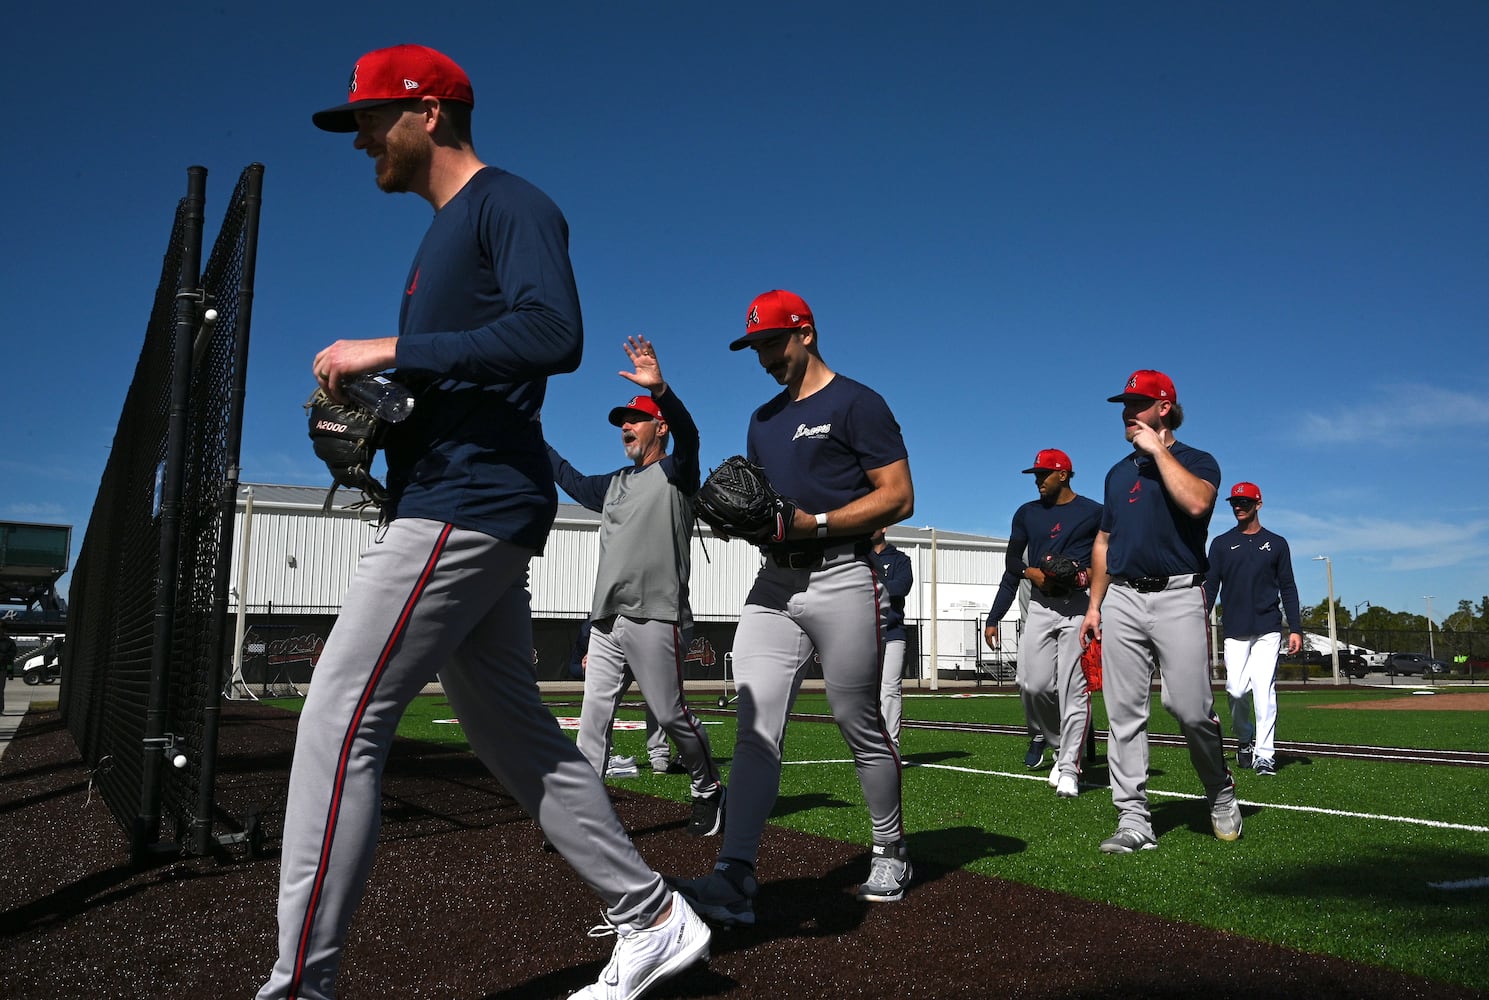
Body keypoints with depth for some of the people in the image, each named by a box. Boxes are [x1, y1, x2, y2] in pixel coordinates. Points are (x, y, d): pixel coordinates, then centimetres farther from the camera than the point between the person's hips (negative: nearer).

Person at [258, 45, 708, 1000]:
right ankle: (651, 919, 19)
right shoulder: (442, 236, 26)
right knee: (516, 733, 11)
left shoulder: (510, 204, -3)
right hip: (457, 509, 10)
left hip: (470, 507, -10)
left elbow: (553, 334, -22)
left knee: (341, 722, -11)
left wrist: (389, 351, -18)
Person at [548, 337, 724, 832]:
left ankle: (709, 791, 19)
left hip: (655, 619, -7)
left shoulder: (675, 472, 0)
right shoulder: (613, 484, 22)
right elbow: (570, 478, 34)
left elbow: (687, 433, -20)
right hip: (606, 622, 7)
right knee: (593, 717, 3)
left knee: (671, 715, -1)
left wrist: (660, 389, -38)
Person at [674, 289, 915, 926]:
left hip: (841, 580, -6)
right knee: (756, 725, -6)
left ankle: (891, 855, 24)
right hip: (773, 586, 6)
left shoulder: (856, 402, -1)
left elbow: (898, 497, -9)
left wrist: (813, 522, -18)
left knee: (859, 724, 4)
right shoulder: (764, 419, 22)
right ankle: (734, 878, -10)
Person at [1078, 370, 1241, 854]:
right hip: (1122, 600, 5)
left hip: (1178, 598, -5)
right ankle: (1133, 820, 5)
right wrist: (1094, 605, 15)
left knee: (1190, 708, -10)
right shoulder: (1118, 472, 20)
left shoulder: (1197, 461, 4)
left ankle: (1220, 791, 18)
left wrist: (1158, 449, -11)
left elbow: (1197, 502, -20)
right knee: (1124, 714, 0)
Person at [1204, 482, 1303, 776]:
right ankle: (1244, 739, 20)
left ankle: (1265, 755, -2)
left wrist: (1295, 629, 0)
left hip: (1268, 630, 0)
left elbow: (1288, 589, 9)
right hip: (1235, 631, 1)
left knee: (1264, 690, -7)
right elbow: (1210, 587, 6)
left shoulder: (1276, 543, 9)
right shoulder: (1221, 543, 9)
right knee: (1236, 690, -5)